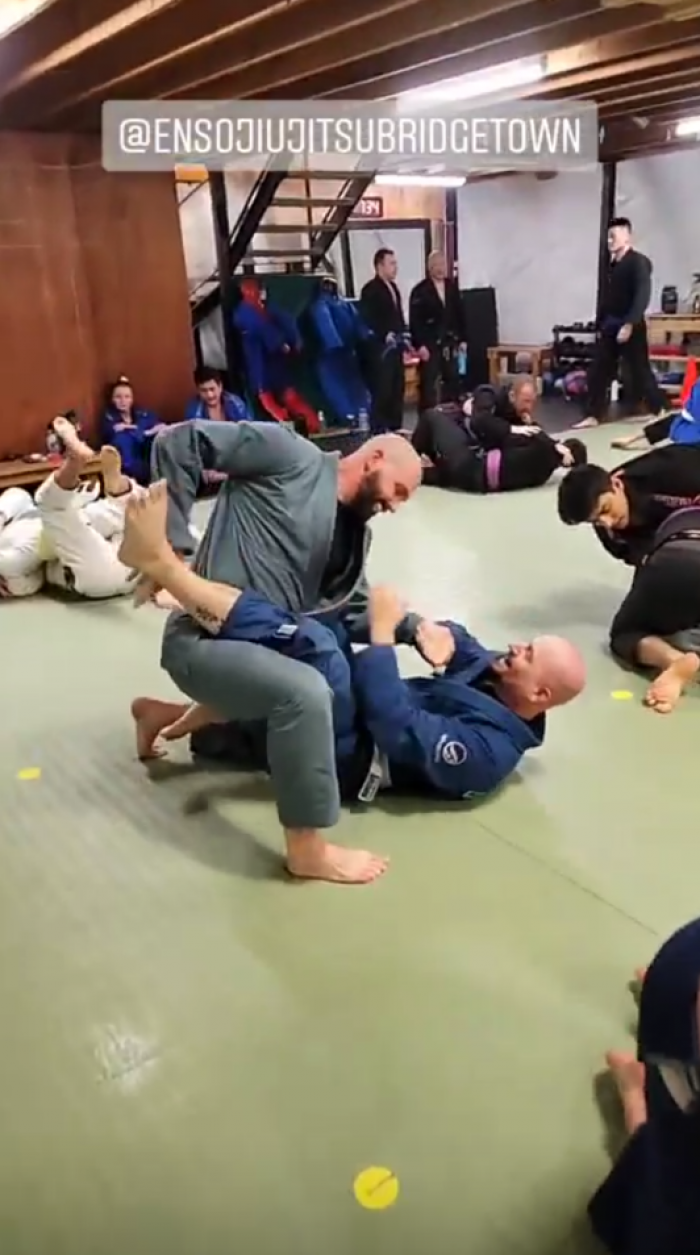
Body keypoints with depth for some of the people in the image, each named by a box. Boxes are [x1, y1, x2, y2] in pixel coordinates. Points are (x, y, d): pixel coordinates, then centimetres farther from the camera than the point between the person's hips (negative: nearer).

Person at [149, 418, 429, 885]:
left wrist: (413, 626, -3)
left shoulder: (354, 533, 12)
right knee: (305, 692, -32)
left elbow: (353, 612, 14)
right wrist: (173, 547, -20)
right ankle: (308, 848, -12)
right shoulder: (290, 456, -12)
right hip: (203, 640, -9)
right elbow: (179, 442, -15)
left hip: (264, 642, 9)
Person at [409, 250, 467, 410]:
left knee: (453, 382, 8)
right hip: (429, 345, -5)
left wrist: (462, 339, 9)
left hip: (450, 343, 5)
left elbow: (459, 314, 14)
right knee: (428, 384, -3)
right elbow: (415, 321, -10)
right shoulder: (420, 291, -6)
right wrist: (420, 345, -16)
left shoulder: (452, 287, 11)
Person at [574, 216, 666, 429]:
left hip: (630, 327, -7)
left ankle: (661, 412, 11)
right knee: (597, 372, 5)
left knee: (639, 371, -2)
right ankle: (593, 416, 12)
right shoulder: (612, 265, 14)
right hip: (609, 327, 7)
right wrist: (600, 326, 15)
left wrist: (629, 324, -28)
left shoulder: (638, 262, -10)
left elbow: (642, 296, -20)